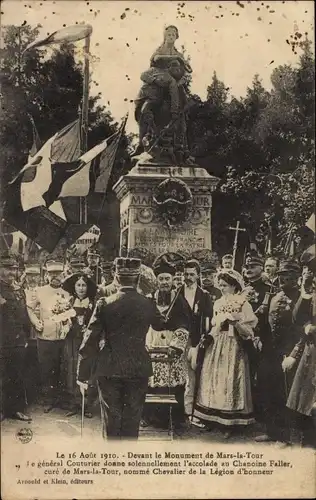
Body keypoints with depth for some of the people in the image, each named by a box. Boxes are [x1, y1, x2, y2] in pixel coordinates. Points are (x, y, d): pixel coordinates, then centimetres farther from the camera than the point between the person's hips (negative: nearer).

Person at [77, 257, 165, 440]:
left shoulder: (104, 303, -8)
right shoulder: (148, 304, -5)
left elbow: (90, 341, -8)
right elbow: (161, 325, 16)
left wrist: (83, 375, -2)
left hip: (109, 370, 0)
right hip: (138, 370, 1)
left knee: (112, 419, 10)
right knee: (132, 420, 9)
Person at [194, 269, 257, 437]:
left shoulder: (243, 304, -6)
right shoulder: (218, 303, 12)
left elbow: (249, 331, -9)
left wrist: (235, 323, -22)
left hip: (233, 348, -6)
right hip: (216, 347, 6)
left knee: (230, 383, -4)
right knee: (214, 381, 5)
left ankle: (231, 424, 3)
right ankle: (212, 419, 12)